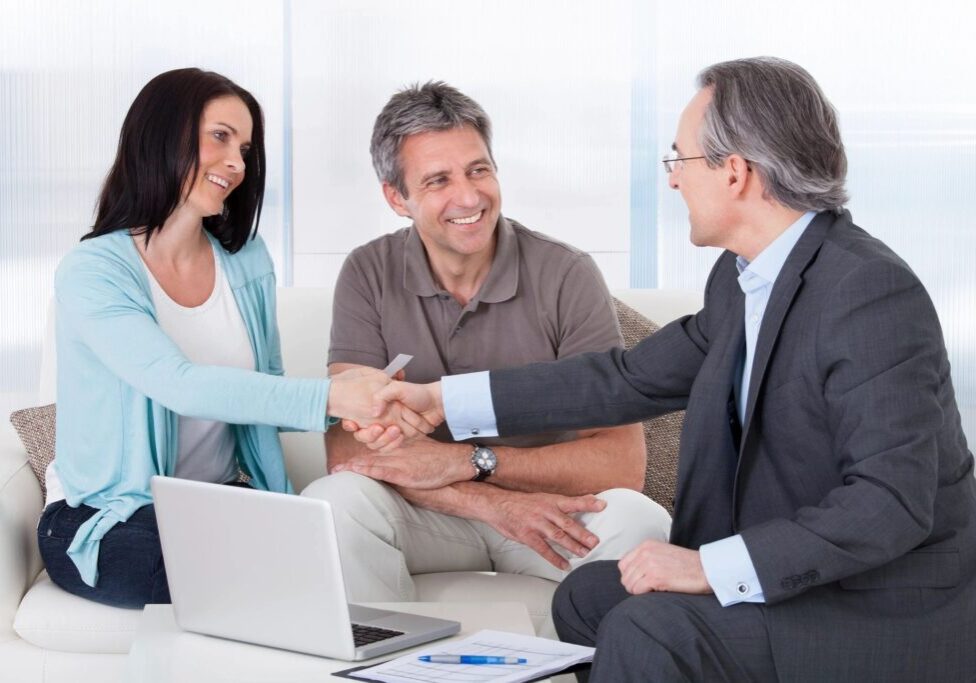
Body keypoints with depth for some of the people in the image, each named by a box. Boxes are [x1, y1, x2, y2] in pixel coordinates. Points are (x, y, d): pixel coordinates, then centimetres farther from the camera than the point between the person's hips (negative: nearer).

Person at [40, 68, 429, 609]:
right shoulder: (91, 273, -14)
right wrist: (328, 396, -40)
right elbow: (182, 386, -30)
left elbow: (265, 392, 5)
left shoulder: (247, 261, 6)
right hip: (105, 523, -5)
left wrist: (355, 407, -17)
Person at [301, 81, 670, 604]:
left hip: (553, 504, -1)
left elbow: (622, 461, -17)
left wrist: (465, 461, -24)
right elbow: (348, 446, -15)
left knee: (638, 524, -31)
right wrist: (494, 504, -28)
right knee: (330, 502, -29)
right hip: (427, 514, 1)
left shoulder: (567, 276, -10)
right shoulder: (370, 276, -6)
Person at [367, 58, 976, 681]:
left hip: (892, 620, -9)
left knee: (647, 633, -22)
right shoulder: (744, 278, 4)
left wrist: (712, 566, -27)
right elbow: (633, 379, 10)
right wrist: (444, 401, 11)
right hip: (802, 578, 9)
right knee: (587, 597, 10)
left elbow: (891, 500, -28)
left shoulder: (873, 295, -24)